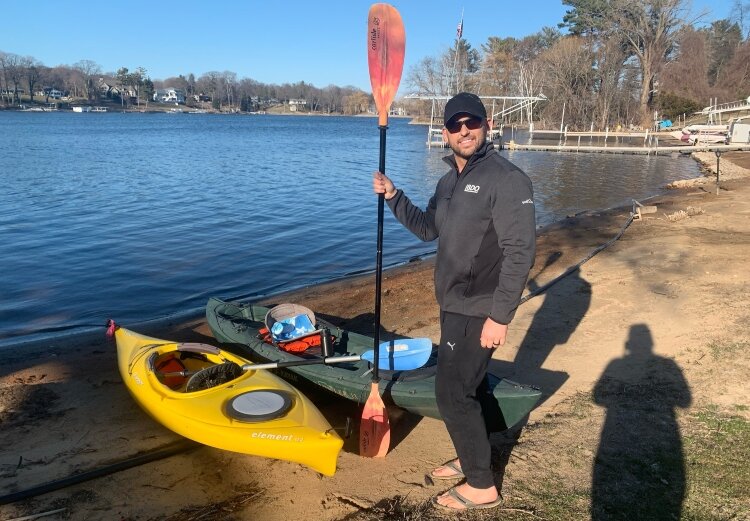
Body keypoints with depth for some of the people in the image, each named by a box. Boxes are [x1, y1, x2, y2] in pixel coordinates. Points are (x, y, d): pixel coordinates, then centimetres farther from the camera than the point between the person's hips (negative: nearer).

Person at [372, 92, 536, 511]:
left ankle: (482, 486, 14)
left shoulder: (507, 178, -18)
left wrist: (501, 316, -24)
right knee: (464, 386, 19)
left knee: (453, 393, -3)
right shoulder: (451, 180, 10)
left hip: (480, 311, -9)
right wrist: (393, 196, 7)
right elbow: (428, 229, 20)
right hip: (454, 304, 9)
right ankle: (471, 460, 38)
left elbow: (520, 252, -22)